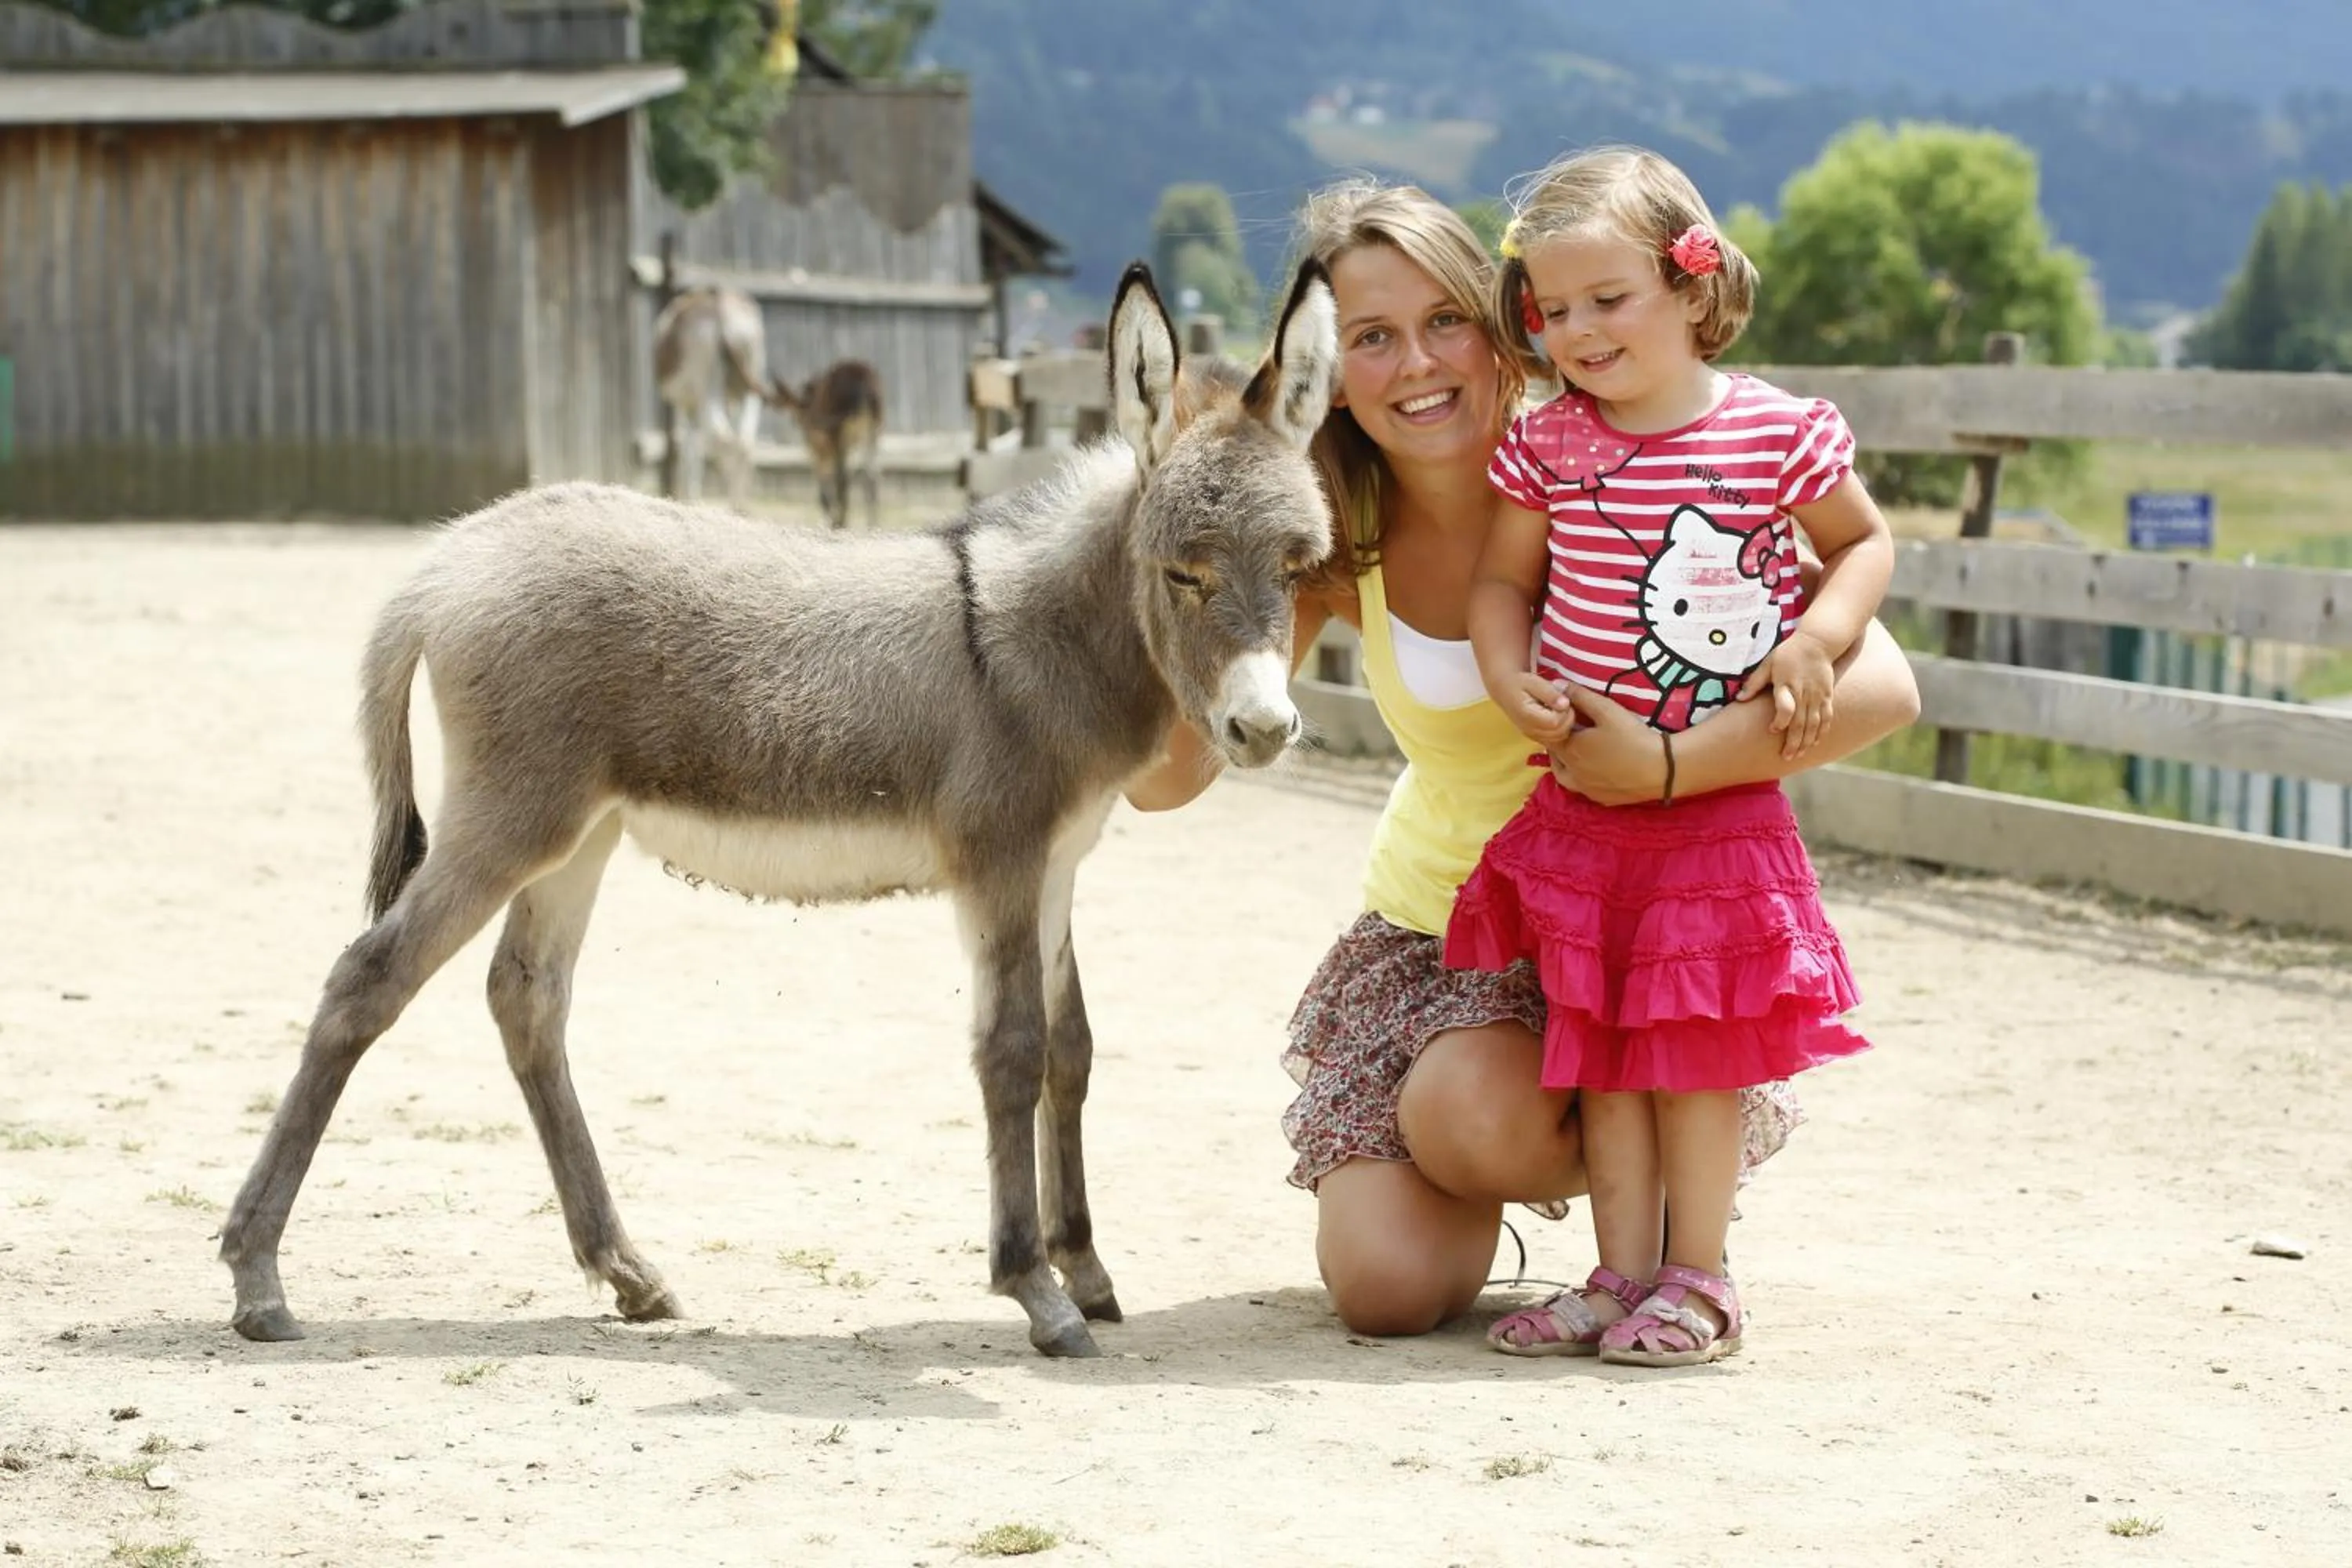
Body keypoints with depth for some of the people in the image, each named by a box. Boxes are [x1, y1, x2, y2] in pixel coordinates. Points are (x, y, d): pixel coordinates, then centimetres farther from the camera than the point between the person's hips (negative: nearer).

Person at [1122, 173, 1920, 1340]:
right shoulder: (1329, 544, -8)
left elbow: (1881, 686, -28)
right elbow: (1164, 778, -14)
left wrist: (1666, 768, -40)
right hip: (1431, 924, 3)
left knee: (1478, 1115, -32)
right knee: (1387, 1285, -14)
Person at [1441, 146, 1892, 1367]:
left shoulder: (1778, 433, -7)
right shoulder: (1545, 446, -1)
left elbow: (1864, 542, 7)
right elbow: (1502, 577, 10)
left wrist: (1816, 639, -10)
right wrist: (1509, 676, -8)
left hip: (1720, 803, -3)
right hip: (1581, 799, 3)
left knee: (1696, 1045, 2)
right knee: (1599, 1047, 7)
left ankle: (1697, 1280, 12)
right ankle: (1622, 1276, 16)